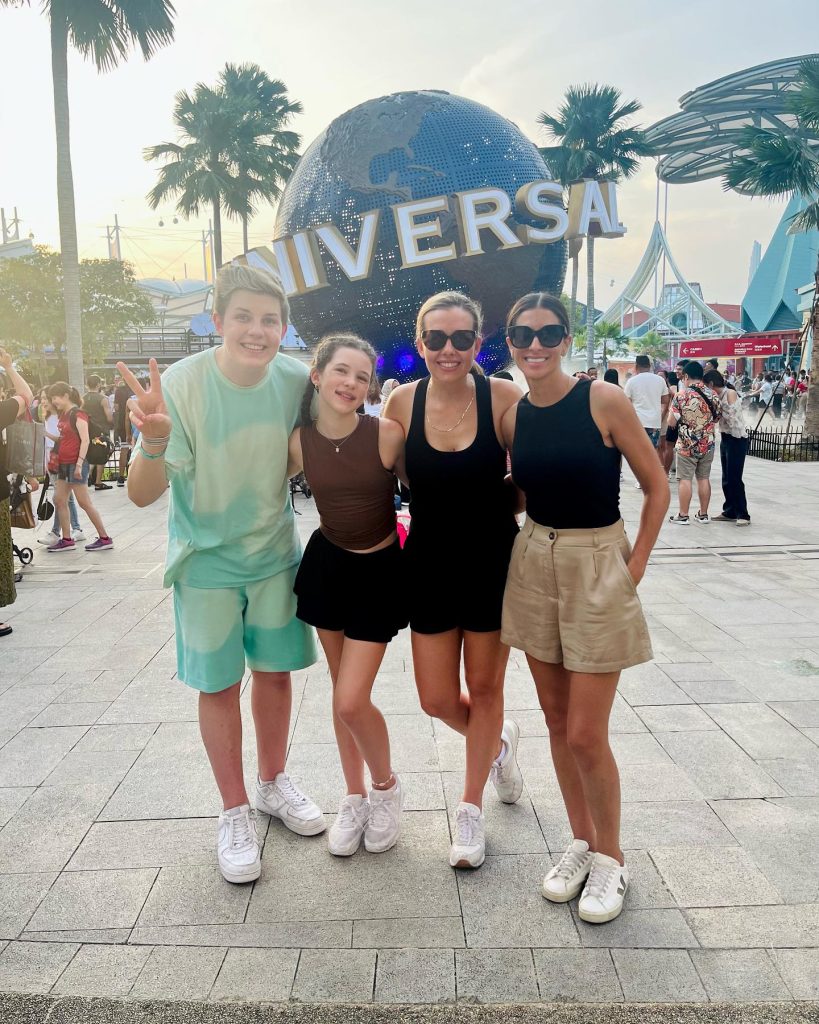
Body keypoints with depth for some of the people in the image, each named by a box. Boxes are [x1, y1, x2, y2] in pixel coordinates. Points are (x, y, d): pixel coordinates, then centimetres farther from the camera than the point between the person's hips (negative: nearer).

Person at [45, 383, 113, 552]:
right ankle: (67, 540, 14)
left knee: (84, 502, -7)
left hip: (75, 464, -9)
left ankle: (105, 538, 0)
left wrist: (79, 464, -23)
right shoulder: (62, 414, 14)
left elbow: (85, 440, -19)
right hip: (63, 463, 9)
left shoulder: (78, 414, -13)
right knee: (59, 500, 8)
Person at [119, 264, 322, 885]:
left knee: (275, 671, 15)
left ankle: (273, 783, 39)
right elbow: (142, 494, -25)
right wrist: (156, 442, -43)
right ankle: (235, 812, 28)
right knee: (220, 685, 8)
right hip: (207, 561, -3)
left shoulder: (297, 381, -13)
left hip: (276, 554, 3)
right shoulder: (182, 385, -22)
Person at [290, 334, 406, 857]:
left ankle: (386, 785, 24)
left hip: (380, 570, -3)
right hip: (327, 564, 4)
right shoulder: (300, 441, -8)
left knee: (352, 702, -7)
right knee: (341, 691, 13)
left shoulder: (388, 433, -19)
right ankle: (355, 797, 34)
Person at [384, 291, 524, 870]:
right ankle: (498, 742, 43)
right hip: (430, 564, 2)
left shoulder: (503, 398, -12)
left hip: (492, 564, -2)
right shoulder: (403, 402, -6)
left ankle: (471, 810, 33)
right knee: (437, 699, 8)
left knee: (485, 688, 12)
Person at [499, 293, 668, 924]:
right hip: (533, 566, 5)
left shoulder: (604, 400, -11)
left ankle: (610, 857, 23)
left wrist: (636, 564, -8)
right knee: (557, 720, 13)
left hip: (598, 569, -5)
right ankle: (581, 843, 33)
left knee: (586, 736, -2)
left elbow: (657, 486, -5)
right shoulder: (512, 416, 3)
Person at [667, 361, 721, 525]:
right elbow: (716, 418, 12)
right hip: (707, 444, 4)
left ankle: (683, 515, 4)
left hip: (686, 445, -4)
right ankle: (703, 514, 17)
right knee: (704, 478, 10)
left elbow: (671, 422, -9)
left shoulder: (681, 396, -13)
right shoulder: (713, 395, 1)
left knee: (685, 479, 1)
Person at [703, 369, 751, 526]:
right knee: (726, 479, 11)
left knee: (734, 478, -9)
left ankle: (743, 515, -4)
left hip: (737, 439, -9)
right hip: (725, 438, 9)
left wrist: (717, 404, -15)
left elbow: (732, 416, -21)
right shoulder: (719, 396, 9)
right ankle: (730, 512, 18)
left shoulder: (730, 394, -14)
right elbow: (718, 417, 7)